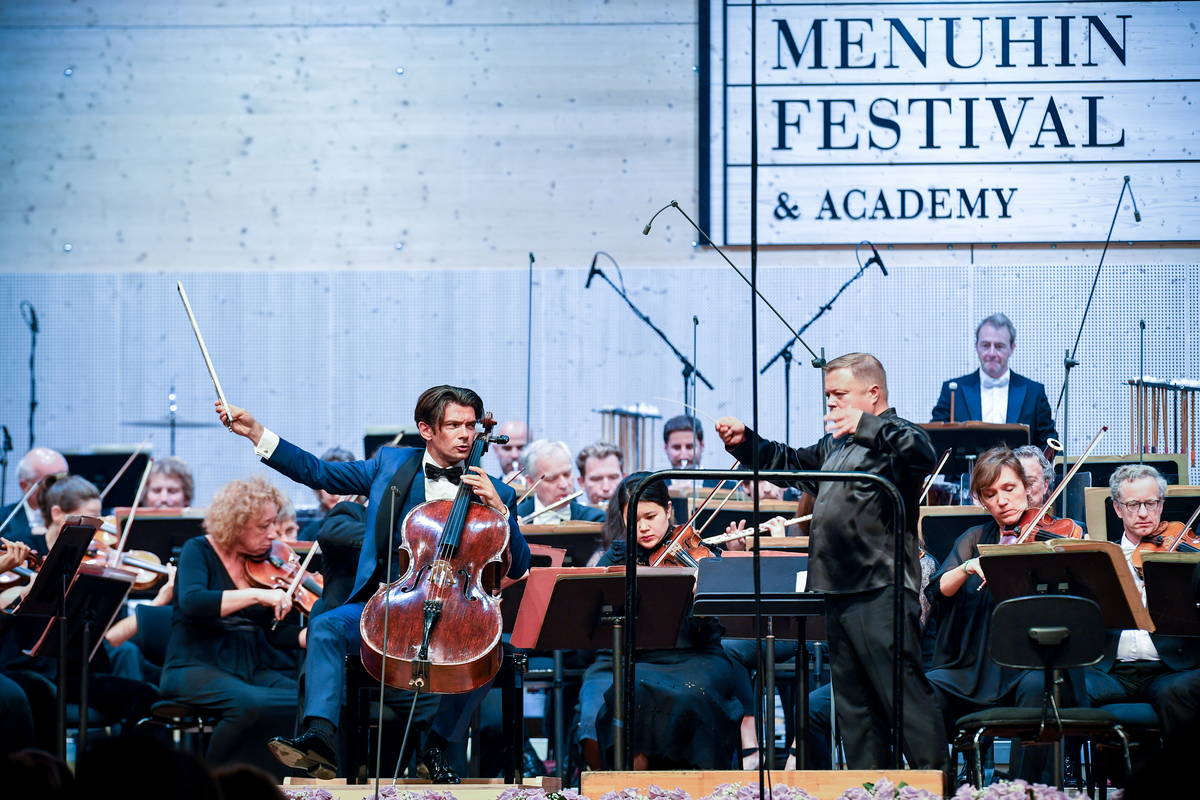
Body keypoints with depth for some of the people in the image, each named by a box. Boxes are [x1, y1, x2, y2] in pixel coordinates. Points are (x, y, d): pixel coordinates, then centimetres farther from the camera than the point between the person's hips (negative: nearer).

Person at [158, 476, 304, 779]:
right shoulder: (199, 552, -2)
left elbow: (280, 631, 5)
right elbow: (192, 602, -23)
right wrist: (257, 595, -28)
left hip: (256, 670, 5)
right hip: (198, 668, -5)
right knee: (252, 703, -35)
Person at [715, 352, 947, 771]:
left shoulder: (896, 438, -6)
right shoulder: (836, 445, 22)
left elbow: (923, 454, -28)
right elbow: (788, 461, 33)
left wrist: (866, 425, -39)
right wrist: (744, 441, 16)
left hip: (881, 591, -10)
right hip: (839, 591, 10)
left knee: (903, 696, -12)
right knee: (854, 705, 13)